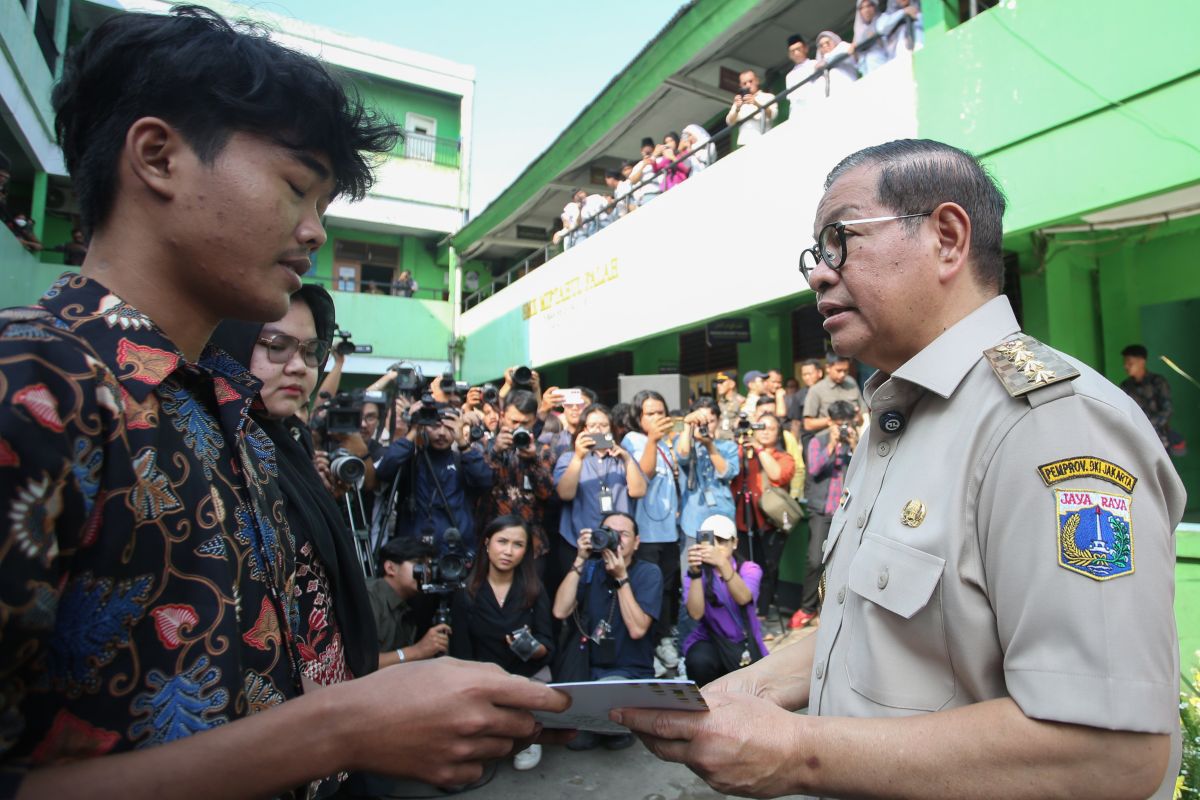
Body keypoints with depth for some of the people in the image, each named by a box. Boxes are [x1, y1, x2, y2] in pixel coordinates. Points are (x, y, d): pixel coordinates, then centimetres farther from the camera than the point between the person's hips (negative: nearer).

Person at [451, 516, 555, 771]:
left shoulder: (534, 589, -1)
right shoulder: (465, 592, -5)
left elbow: (547, 644, -3)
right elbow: (461, 652, -4)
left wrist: (532, 648, -25)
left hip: (530, 677, 0)